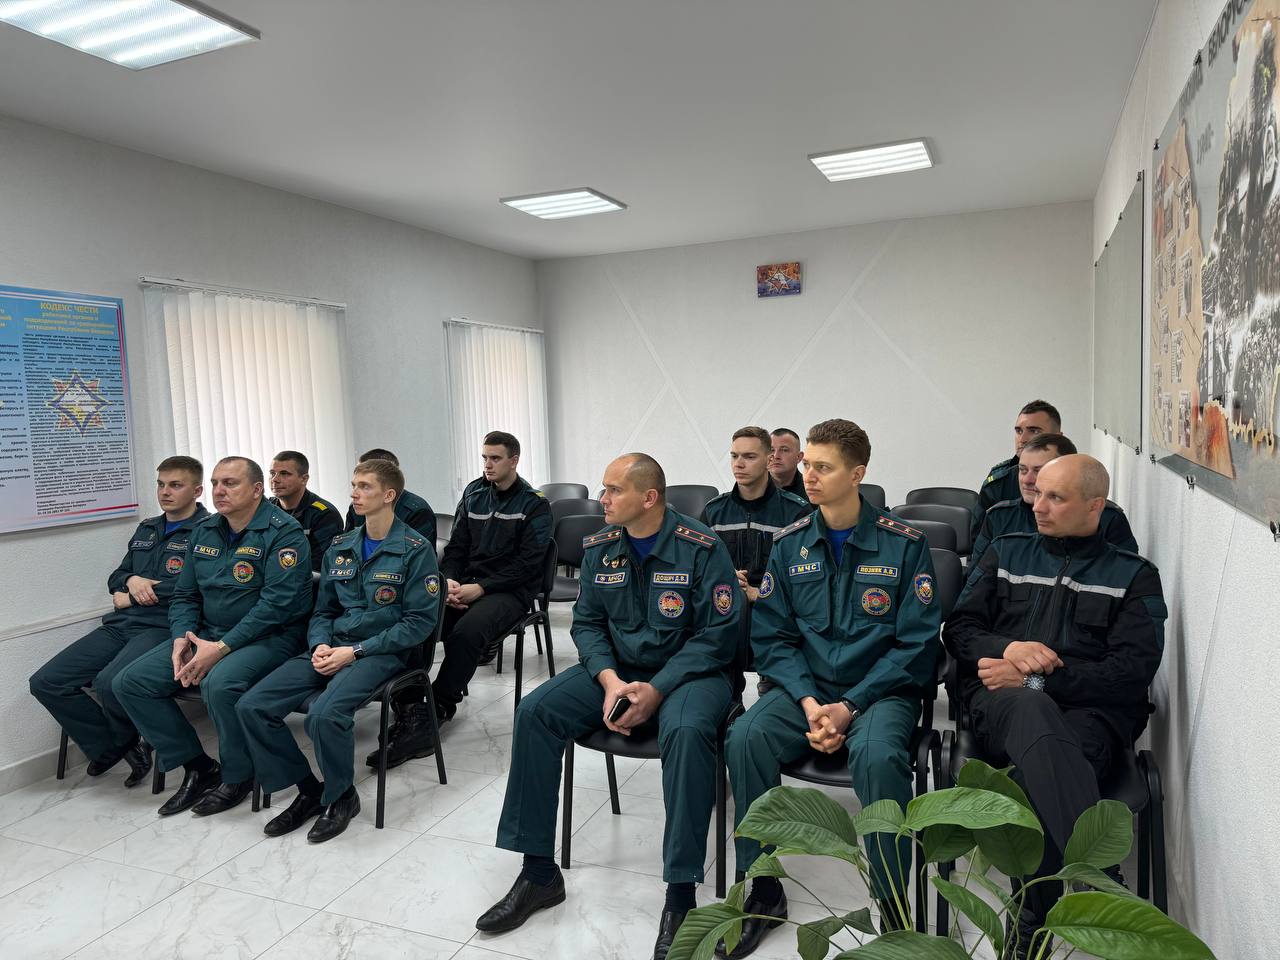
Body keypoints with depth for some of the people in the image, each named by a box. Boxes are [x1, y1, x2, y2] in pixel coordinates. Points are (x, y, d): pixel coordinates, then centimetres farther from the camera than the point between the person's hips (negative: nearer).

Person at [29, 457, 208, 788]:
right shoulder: (145, 530, 21)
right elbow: (116, 577, 24)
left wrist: (130, 598, -6)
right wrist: (131, 581, -3)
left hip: (163, 627, -8)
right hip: (120, 625, 8)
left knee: (110, 683, -31)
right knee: (45, 682, -4)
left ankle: (123, 742, 4)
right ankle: (115, 748, 8)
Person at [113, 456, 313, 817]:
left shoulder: (283, 532, -13)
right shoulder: (204, 531, 11)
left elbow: (277, 603, -21)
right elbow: (184, 595, 16)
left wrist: (222, 648, -23)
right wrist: (182, 637, -4)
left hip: (270, 636, -8)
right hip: (207, 633, 8)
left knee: (219, 683, -35)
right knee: (129, 682, -4)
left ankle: (237, 777, -8)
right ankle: (197, 766, 6)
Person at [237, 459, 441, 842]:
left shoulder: (415, 549, -6)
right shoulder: (340, 547, 14)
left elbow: (419, 621, -10)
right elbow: (323, 610, 19)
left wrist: (356, 651, -15)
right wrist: (320, 645, -4)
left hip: (381, 651, -6)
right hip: (332, 648, 7)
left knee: (325, 713, -32)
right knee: (251, 706, -10)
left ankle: (342, 797, -3)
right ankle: (308, 790, 6)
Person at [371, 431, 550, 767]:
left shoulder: (535, 504, -1)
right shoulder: (473, 493, 16)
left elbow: (528, 563, -9)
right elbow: (457, 546, 15)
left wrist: (480, 588, -17)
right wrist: (449, 581, -6)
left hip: (510, 591, -5)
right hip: (467, 584, 5)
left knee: (466, 632, -35)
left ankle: (434, 715, -23)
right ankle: (411, 712, -27)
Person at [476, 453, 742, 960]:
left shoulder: (701, 548, -13)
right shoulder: (599, 548, 3)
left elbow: (719, 633, -15)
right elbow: (587, 622, 6)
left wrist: (656, 690, -22)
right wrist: (609, 680, -13)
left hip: (688, 671, -5)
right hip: (617, 668, 5)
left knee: (687, 731, -37)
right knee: (534, 712, -14)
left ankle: (680, 895, -23)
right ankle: (538, 871, -3)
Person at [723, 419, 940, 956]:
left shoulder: (904, 545, -5)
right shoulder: (789, 545, 4)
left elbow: (915, 644, -6)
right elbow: (772, 637, 4)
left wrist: (850, 707, -15)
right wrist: (809, 701, -12)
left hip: (881, 689, -3)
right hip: (805, 686, 3)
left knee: (877, 754, -34)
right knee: (745, 739, -24)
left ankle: (893, 904, -10)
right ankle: (763, 892, -5)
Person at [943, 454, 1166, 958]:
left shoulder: (1133, 574, 14)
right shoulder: (1006, 552, 20)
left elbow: (1134, 670, 0)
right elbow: (958, 629, 14)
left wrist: (1038, 678, -10)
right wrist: (1008, 647, -9)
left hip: (1091, 709, 0)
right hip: (1001, 701, 1)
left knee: (1039, 769, -38)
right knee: (1034, 714, -39)